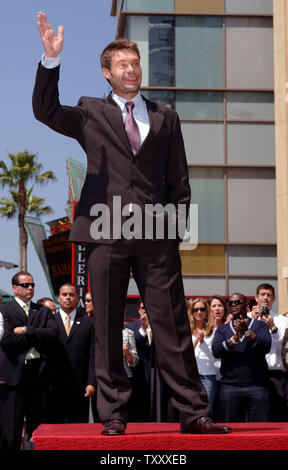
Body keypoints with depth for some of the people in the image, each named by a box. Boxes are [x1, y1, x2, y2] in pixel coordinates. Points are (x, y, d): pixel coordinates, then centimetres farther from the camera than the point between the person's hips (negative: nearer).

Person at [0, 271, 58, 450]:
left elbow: (54, 333, -2)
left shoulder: (44, 311, 16)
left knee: (38, 427, 5)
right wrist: (37, 336, -5)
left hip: (40, 374, 4)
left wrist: (26, 330, -8)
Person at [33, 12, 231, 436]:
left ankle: (193, 413, 4)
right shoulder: (90, 113, 14)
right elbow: (46, 111, -2)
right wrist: (51, 60, -13)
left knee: (173, 326, -1)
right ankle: (113, 415, 10)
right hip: (107, 234, 0)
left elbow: (179, 180, 16)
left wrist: (175, 225, 3)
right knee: (108, 330, 2)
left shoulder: (165, 119, 17)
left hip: (157, 238, 1)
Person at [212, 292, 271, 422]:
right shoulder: (222, 329, 17)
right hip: (230, 386, 1)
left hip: (257, 386, -1)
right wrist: (235, 338, -15)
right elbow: (216, 351, -1)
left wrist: (247, 331, -17)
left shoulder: (259, 325, 13)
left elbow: (266, 347, -6)